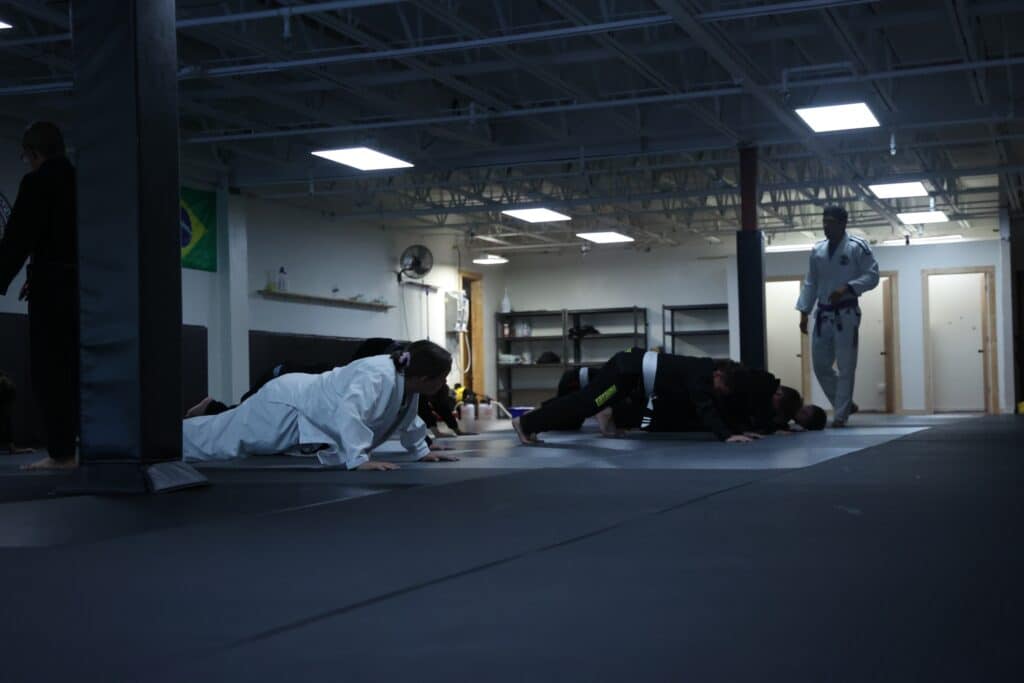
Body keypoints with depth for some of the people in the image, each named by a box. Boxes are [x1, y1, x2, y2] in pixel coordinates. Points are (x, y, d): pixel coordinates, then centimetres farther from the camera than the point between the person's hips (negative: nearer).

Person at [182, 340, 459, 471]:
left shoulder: (408, 382, -7)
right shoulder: (378, 376, -37)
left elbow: (406, 416, 14)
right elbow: (349, 412, -52)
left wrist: (422, 451, 13)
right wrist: (359, 460, -53)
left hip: (303, 399, 8)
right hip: (285, 408, -8)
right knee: (215, 440, 6)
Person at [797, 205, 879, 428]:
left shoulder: (858, 247, -6)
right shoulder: (817, 251, 10)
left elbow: (872, 276, -9)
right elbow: (810, 284, 14)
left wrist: (847, 288, -22)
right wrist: (804, 311, 8)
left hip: (846, 315, -6)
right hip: (823, 315, 6)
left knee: (845, 367, -4)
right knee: (821, 365, 7)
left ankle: (840, 415, 2)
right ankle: (845, 405, 24)